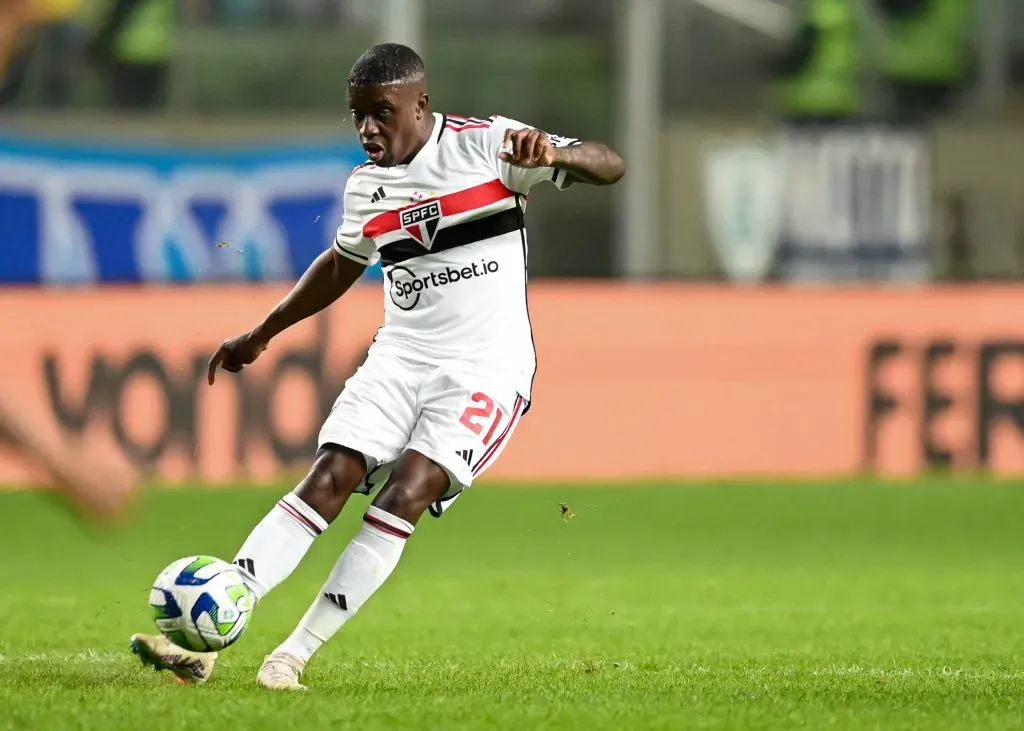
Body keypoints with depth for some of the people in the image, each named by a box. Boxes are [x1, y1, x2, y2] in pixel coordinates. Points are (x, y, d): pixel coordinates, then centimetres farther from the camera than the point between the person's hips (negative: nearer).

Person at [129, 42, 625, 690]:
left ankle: (295, 655, -16)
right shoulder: (366, 185, 9)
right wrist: (262, 335, 33)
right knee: (327, 482, -12)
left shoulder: (486, 145, -7)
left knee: (404, 494, -21)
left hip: (488, 368, -5)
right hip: (401, 355, 5)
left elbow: (611, 167, -13)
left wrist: (552, 154, -35)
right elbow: (342, 265, 29)